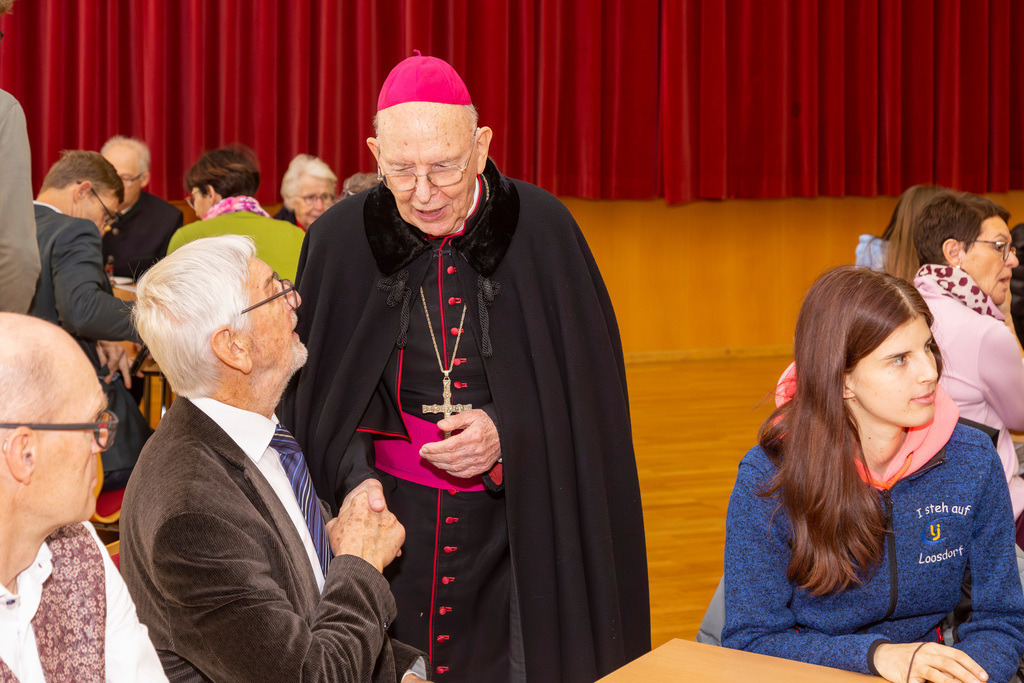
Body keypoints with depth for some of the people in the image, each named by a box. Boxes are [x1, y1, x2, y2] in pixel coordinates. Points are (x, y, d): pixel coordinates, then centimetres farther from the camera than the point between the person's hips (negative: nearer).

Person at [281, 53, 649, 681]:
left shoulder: (543, 229, -6)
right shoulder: (339, 240, -3)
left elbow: (591, 387, 0)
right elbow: (312, 397, 3)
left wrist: (509, 437, -14)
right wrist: (354, 477, -12)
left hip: (516, 521, 0)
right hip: (386, 516, 1)